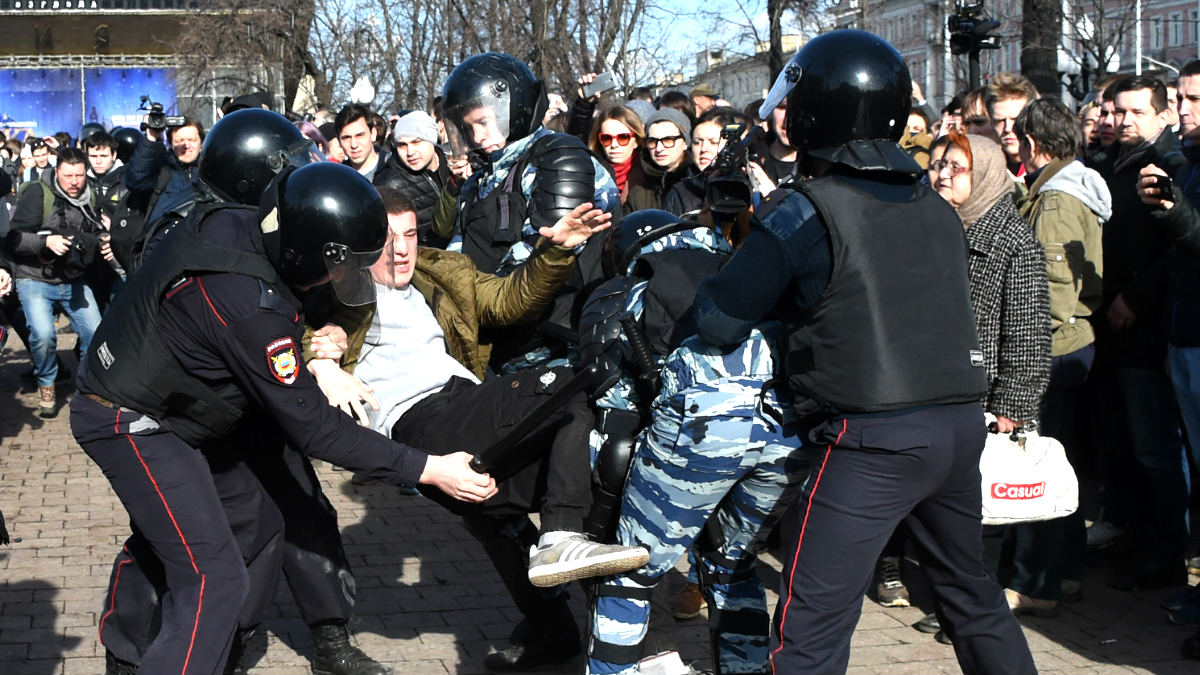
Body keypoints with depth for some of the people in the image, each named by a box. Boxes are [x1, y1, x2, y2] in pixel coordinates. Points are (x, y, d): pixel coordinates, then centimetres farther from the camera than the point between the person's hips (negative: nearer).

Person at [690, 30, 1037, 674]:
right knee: (971, 594, 23)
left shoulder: (803, 212, -8)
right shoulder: (937, 208, 11)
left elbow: (719, 321, -7)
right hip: (962, 424, 7)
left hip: (872, 440, -7)